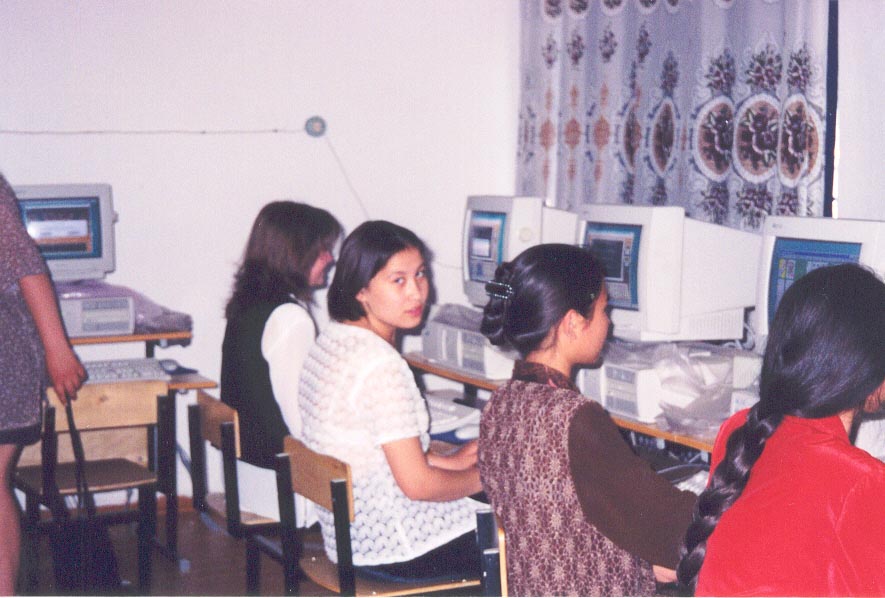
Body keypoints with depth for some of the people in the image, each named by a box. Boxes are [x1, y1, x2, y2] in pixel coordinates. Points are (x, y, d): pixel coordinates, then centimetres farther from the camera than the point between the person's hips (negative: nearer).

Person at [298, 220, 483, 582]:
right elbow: (417, 484, -23)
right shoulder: (381, 365, -25)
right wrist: (485, 478, -6)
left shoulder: (330, 341, 4)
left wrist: (450, 461, 10)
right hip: (391, 549, -9)